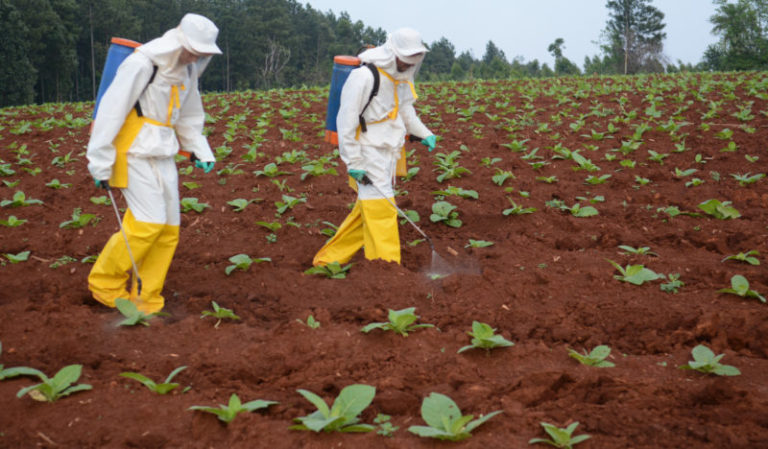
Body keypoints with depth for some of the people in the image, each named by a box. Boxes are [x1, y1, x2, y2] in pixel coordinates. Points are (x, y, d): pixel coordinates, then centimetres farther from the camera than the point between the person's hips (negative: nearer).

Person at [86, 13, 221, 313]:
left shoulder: (187, 69, 9)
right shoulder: (142, 63, -16)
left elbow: (190, 114, 22)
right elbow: (111, 111, -15)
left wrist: (198, 149, 10)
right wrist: (101, 163, -15)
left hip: (163, 154, 8)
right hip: (135, 152, -8)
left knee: (169, 228, 4)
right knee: (149, 222, -14)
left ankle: (145, 300, 14)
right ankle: (104, 283, 5)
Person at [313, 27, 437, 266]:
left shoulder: (400, 79, 10)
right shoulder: (363, 77, -18)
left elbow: (405, 110, 26)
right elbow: (346, 121, -17)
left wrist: (425, 134, 10)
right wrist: (354, 163, -19)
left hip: (387, 153, 9)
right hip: (367, 152, -9)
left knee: (367, 210, 12)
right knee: (380, 209, -12)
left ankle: (329, 259, 23)